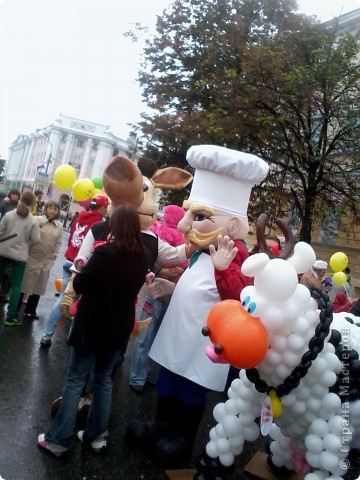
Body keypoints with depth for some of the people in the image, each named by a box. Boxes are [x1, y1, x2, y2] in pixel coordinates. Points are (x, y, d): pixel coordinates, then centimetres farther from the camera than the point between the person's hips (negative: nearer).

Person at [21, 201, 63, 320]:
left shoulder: (59, 226, 3)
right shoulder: (37, 220, -7)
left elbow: (58, 243, 5)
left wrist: (52, 258, 0)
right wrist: (27, 252, -9)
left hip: (47, 261, 4)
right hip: (32, 258, -3)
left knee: (39, 286, 13)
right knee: (25, 283, 6)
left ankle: (30, 310, 28)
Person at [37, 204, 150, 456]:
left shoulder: (106, 252, -22)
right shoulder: (144, 257, -3)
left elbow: (79, 285, -13)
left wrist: (88, 268, 2)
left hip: (93, 324, -5)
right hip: (120, 326, 5)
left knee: (76, 379, 8)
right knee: (104, 378, 19)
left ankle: (58, 439, 16)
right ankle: (97, 435, 28)